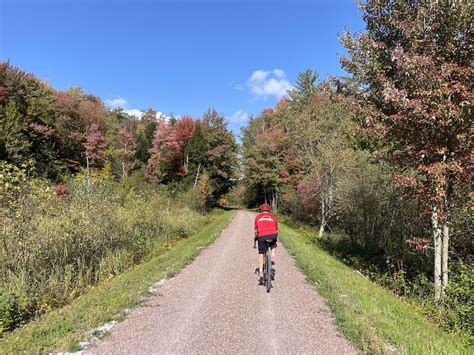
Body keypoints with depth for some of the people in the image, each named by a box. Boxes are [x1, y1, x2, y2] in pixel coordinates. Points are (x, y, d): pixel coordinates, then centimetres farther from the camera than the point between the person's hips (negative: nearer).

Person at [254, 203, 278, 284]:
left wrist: (255, 238, 34)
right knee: (273, 245, 35)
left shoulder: (258, 217, 18)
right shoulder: (273, 217, 20)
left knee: (261, 254, 11)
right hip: (272, 235, 1)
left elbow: (255, 230, 19)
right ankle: (272, 257, 14)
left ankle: (261, 273, 5)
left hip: (262, 236, -1)